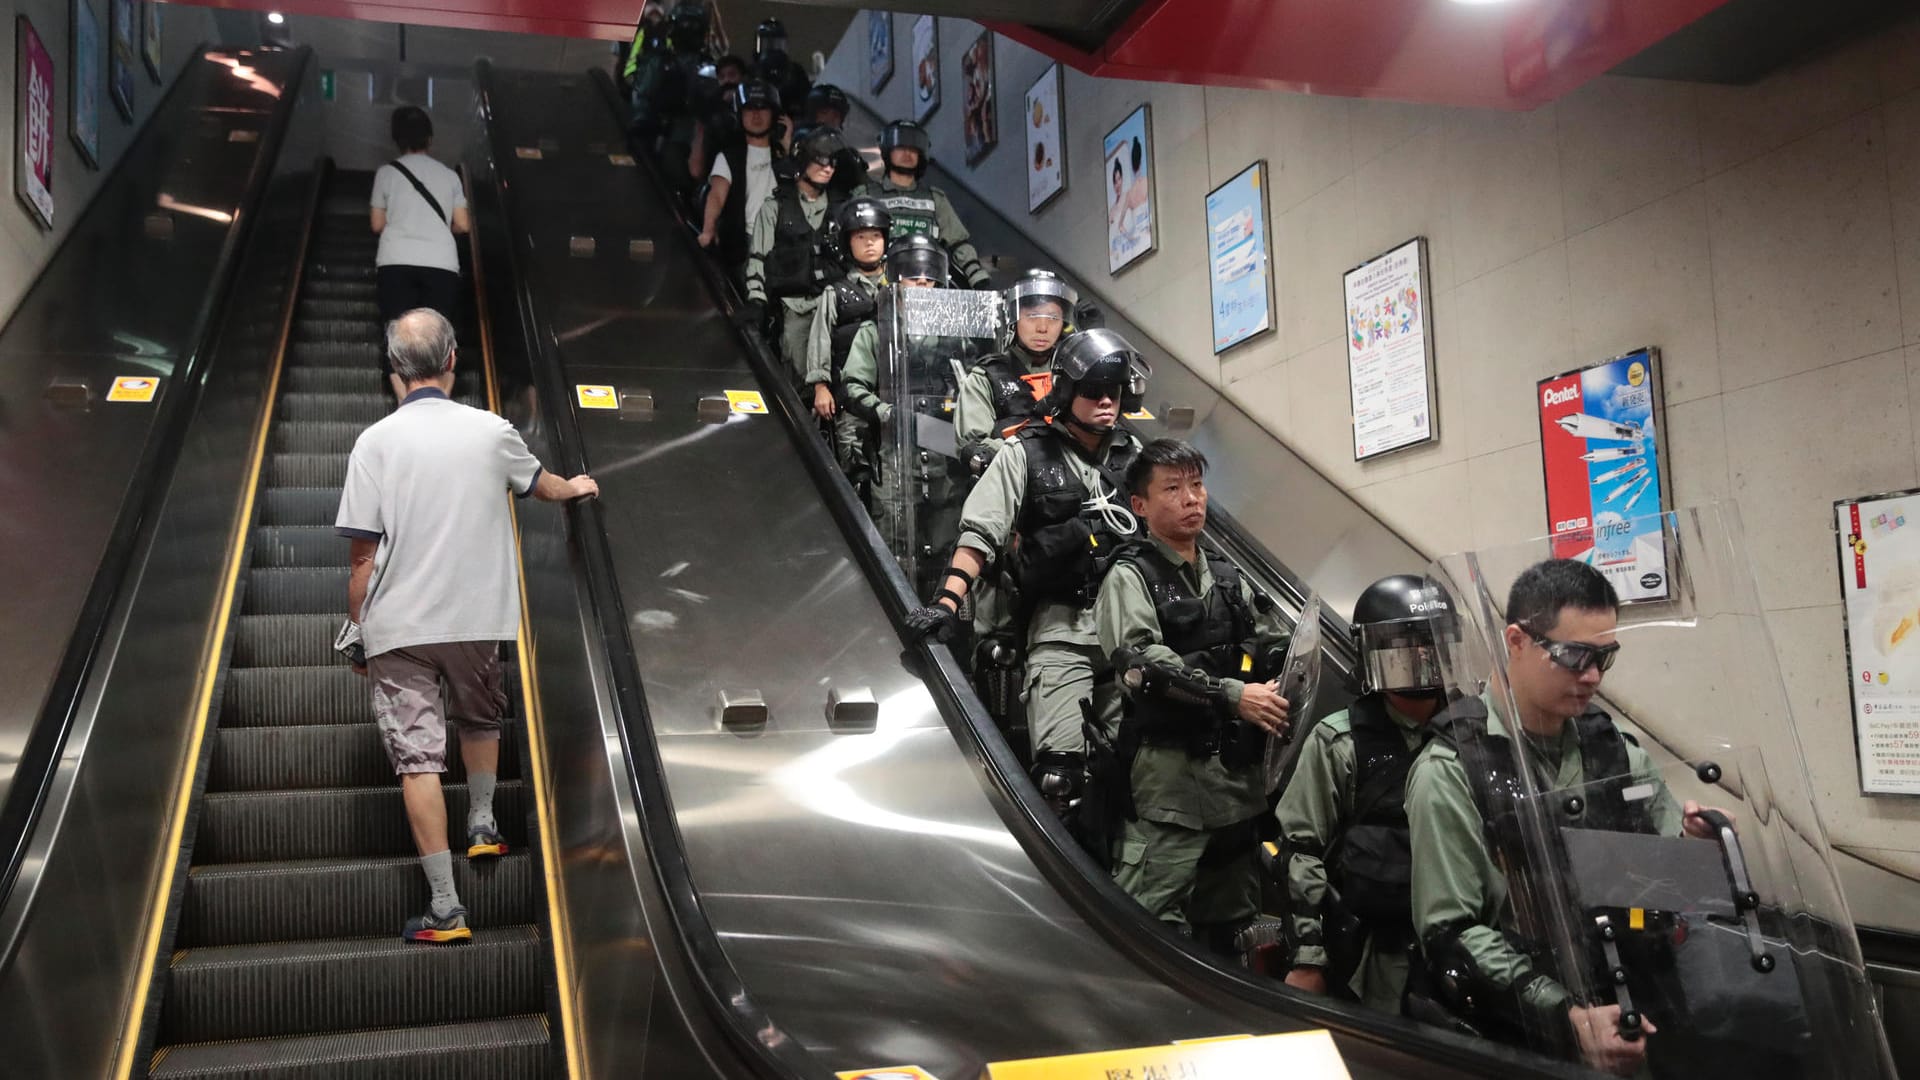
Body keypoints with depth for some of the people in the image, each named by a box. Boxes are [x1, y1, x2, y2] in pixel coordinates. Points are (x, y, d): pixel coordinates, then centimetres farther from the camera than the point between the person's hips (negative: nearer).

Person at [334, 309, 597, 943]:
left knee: (417, 757, 0)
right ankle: (482, 825, 41)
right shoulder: (491, 430, 0)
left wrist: (357, 629, 6)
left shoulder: (376, 441, -7)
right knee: (479, 718, 30)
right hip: (479, 617, 2)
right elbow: (539, 483, 22)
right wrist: (576, 488, 45)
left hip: (398, 626, -2)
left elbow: (363, 554, -7)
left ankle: (445, 909, 0)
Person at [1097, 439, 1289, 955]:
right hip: (1170, 772, -7)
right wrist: (1233, 695, -23)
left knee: (1230, 925, 16)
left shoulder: (1227, 577, 18)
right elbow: (1144, 666, -17)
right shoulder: (1130, 578, -3)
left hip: (1239, 773, 7)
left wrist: (1280, 691, -1)